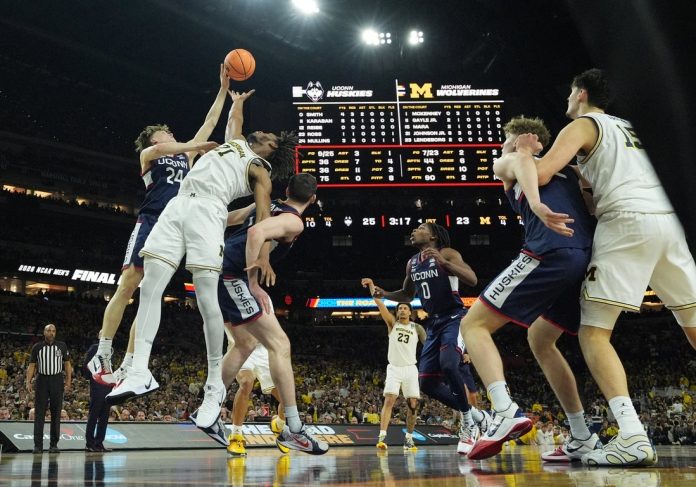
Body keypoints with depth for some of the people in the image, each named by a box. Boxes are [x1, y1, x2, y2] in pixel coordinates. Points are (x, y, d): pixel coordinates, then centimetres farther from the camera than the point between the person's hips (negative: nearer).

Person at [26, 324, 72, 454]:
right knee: (39, 413, -3)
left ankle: (54, 445, 8)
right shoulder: (37, 347, 6)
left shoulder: (62, 346, 6)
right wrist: (28, 381, -5)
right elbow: (32, 366, 6)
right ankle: (38, 445, 0)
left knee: (56, 414, 3)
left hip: (57, 381, 0)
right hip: (42, 381, 0)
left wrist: (69, 381, 0)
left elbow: (67, 364, 8)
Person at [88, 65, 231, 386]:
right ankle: (102, 356, -7)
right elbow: (158, 150, -15)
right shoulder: (147, 153, 12)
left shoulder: (185, 154, 26)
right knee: (127, 286, -13)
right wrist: (196, 146, -14)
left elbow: (210, 121, 26)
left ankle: (127, 367, 0)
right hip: (152, 222, -5)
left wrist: (223, 89, 24)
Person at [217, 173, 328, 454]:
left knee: (246, 342, 23)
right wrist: (253, 284, -21)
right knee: (279, 344, -9)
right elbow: (257, 232, -25)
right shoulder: (293, 222, -7)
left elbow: (226, 219, 26)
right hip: (232, 276, -10)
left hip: (218, 270, 10)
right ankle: (293, 430, -12)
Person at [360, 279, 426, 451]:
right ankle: (382, 437, -21)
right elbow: (379, 304, -5)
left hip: (410, 369, 2)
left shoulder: (416, 328, 7)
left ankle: (409, 438, 12)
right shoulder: (392, 323, 4)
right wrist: (371, 285, -14)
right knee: (389, 400, -15)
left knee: (413, 404, -1)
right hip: (394, 369, -2)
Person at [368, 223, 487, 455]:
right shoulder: (412, 263, 13)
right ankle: (475, 415, 15)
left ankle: (468, 421, -11)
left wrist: (444, 263, -31)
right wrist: (385, 294, 9)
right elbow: (407, 295, 27)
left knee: (448, 365, -32)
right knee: (427, 383, 0)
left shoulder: (447, 254, -8)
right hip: (434, 323, 8)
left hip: (454, 318, -8)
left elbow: (473, 280, -20)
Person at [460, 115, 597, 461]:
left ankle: (506, 412, -22)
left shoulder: (506, 162, 16)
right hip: (589, 258, 7)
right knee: (540, 340, 24)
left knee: (473, 325, 0)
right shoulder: (564, 170, 35)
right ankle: (583, 439, 20)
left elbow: (523, 161, -8)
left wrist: (535, 202, -24)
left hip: (549, 253, -7)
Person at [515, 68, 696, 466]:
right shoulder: (629, 128, 32)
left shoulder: (581, 125, 9)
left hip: (628, 223, -7)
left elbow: (541, 174, -6)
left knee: (593, 332, -6)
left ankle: (633, 438, -22)